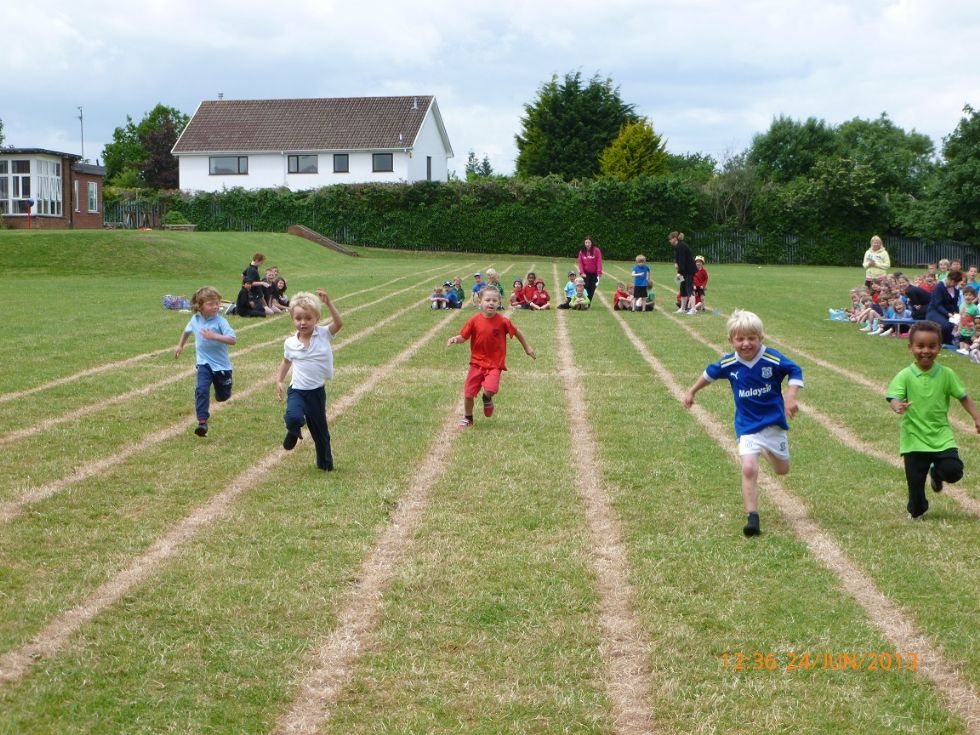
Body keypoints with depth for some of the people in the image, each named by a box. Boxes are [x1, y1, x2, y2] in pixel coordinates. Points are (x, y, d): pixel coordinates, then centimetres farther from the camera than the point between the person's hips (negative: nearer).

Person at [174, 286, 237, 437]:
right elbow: (187, 330, 22)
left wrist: (214, 336, -39)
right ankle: (202, 422, -20)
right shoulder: (195, 319, -3)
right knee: (202, 390, -21)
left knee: (222, 396, 15)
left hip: (221, 365, -2)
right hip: (204, 363, 2)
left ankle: (222, 391, 54)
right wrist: (180, 345, 26)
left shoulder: (220, 321, -18)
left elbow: (233, 339, -30)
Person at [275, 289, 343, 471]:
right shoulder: (290, 343, -1)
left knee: (320, 430, 11)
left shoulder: (323, 335, -8)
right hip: (297, 391, 0)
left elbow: (339, 323, -26)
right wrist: (279, 381, 9)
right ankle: (293, 432, 6)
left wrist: (328, 303, -36)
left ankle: (325, 463, 33)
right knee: (294, 418, -29)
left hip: (317, 391, 0)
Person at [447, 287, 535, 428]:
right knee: (468, 393, 4)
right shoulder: (474, 320, -8)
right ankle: (467, 418, 31)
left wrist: (527, 347, 15)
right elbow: (463, 336, -3)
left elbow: (516, 332, 6)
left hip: (495, 364, -2)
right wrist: (455, 339, -25)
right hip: (477, 362, 2)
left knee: (490, 390, -25)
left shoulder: (503, 321, -10)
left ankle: (487, 399, 15)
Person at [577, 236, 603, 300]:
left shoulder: (596, 250, -7)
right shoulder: (582, 251, 0)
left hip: (594, 273, -1)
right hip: (586, 273, 1)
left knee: (592, 289, 3)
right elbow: (580, 262, 1)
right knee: (586, 288, -8)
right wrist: (582, 272, -9)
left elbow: (599, 261, -10)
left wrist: (599, 272, -16)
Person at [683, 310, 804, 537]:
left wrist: (790, 397, -17)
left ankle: (768, 450, 51)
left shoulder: (773, 360, -17)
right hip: (747, 426, 0)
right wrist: (692, 391, 23)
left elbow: (795, 371, -3)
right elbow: (710, 374, 12)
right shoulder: (728, 364, -9)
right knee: (749, 469, -17)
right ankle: (752, 518, -12)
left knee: (782, 469, 16)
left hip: (773, 422, 0)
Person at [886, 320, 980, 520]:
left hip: (941, 435, 1)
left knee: (953, 471, -11)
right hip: (914, 437, -1)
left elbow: (963, 396, 5)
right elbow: (893, 397, -18)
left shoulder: (946, 374, -3)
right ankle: (916, 511, 31)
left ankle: (936, 473, 25)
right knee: (915, 479, 4)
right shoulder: (905, 376, -9)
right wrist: (898, 406, -41)